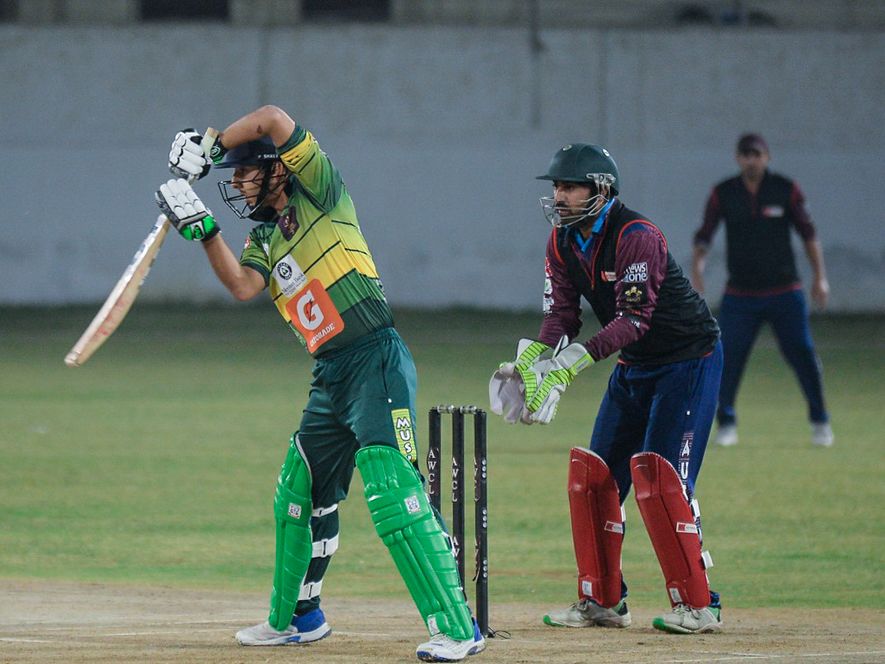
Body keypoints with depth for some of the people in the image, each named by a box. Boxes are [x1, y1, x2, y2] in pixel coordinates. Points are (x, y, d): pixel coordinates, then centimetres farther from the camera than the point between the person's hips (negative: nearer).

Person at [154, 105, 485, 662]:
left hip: (377, 361, -9)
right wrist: (203, 229, -10)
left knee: (391, 491, -19)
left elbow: (272, 119, -14)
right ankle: (296, 617, 36)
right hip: (330, 377, 9)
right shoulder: (262, 239, 17)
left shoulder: (319, 196, -3)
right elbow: (244, 286, -4)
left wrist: (210, 146, -5)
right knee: (299, 495, 18)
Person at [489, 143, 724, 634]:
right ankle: (602, 601, 14)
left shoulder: (637, 238, -25)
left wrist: (576, 359, -39)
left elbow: (635, 318, -31)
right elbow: (561, 313, -4)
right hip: (632, 368, 9)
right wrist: (534, 358, -23)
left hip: (689, 359, -8)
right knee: (593, 472, 5)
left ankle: (697, 605, -14)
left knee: (657, 474, -18)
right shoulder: (562, 243, 1)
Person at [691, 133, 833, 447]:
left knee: (802, 354, -4)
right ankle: (726, 423, 7)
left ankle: (819, 420, 13)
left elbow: (807, 232, 4)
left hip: (784, 292, 0)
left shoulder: (786, 190, -1)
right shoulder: (722, 193, -1)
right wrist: (697, 266, -21)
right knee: (728, 356, -8)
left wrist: (820, 277, -2)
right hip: (739, 295, 1)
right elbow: (704, 235, -2)